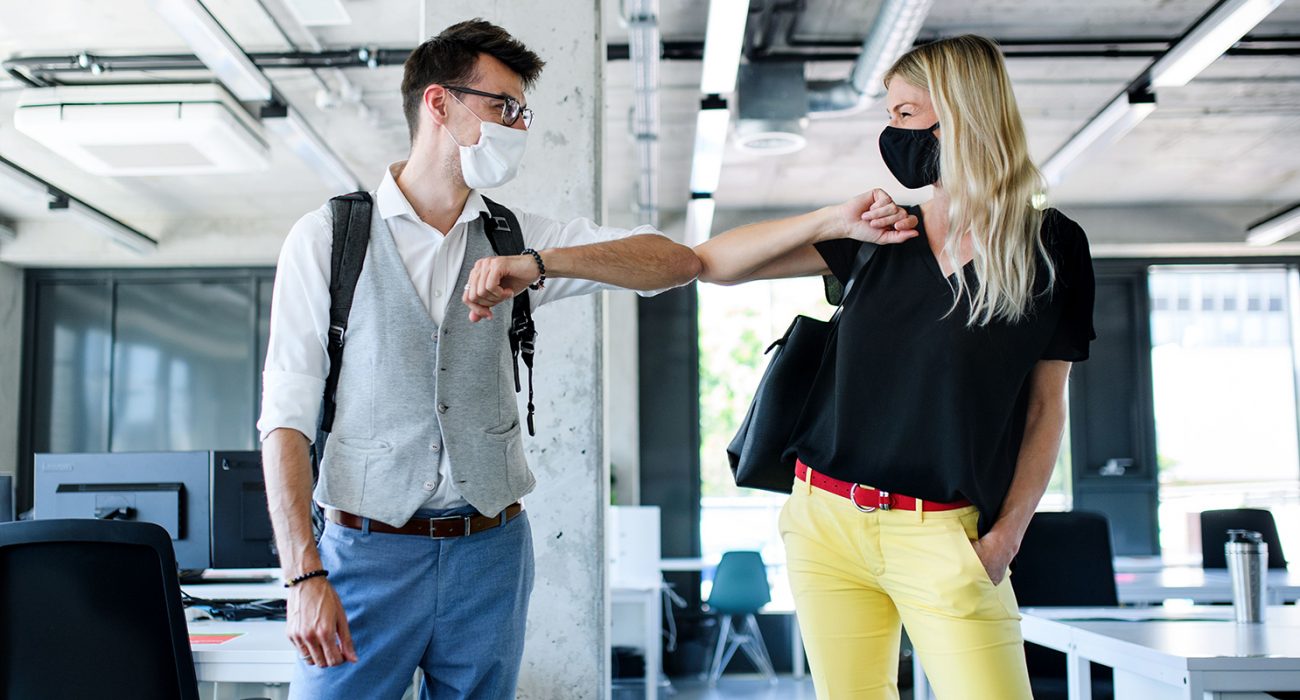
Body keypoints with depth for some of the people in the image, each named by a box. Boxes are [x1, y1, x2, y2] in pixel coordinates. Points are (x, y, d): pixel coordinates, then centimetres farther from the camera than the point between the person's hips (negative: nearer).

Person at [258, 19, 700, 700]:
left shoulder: (516, 240, 8)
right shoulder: (325, 238, 0)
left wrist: (538, 264, -18)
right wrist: (304, 575, -14)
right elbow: (286, 417, -4)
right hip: (368, 551, -3)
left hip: (490, 549, 3)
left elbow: (678, 262, -3)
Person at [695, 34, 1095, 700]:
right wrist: (835, 220, -8)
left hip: (945, 532, -3)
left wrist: (1006, 534, -7)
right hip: (827, 519, 3)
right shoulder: (884, 234, 8)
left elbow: (1045, 406, 3)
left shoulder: (1050, 244, 1)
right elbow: (714, 263, 4)